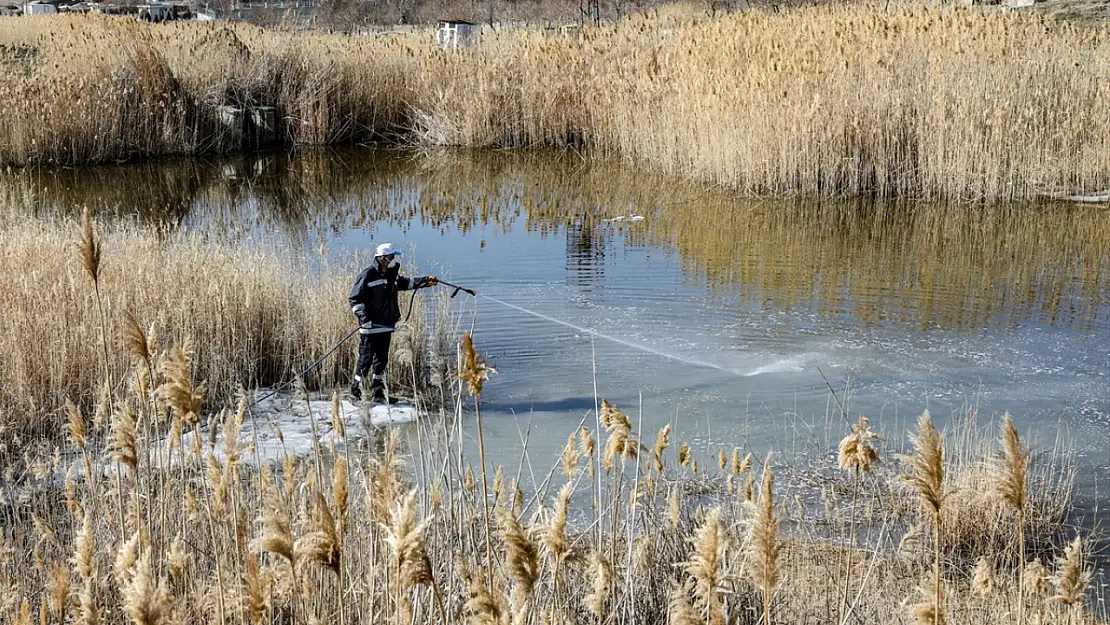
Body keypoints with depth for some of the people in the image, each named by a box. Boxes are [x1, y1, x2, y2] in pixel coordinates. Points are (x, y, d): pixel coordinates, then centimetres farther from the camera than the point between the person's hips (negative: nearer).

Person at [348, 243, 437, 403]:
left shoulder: (392, 275, 10)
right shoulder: (367, 276, -13)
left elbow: (405, 283, 29)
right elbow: (354, 298, -11)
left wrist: (426, 281, 21)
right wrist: (363, 316, -23)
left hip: (386, 325, 8)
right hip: (370, 326, -8)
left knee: (382, 360, 11)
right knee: (366, 358, -5)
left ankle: (377, 393, 20)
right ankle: (356, 390, 7)